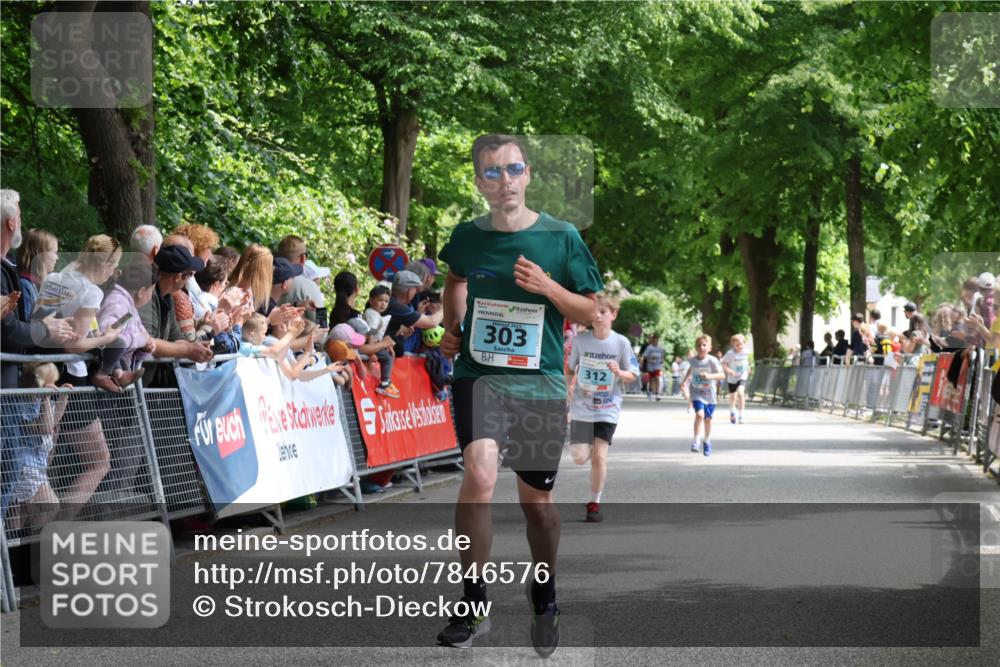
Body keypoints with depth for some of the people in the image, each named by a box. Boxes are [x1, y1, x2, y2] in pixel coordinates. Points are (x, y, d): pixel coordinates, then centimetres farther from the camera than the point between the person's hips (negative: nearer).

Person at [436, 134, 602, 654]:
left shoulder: (561, 237, -5)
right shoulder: (468, 236, 1)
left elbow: (589, 312, 1)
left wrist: (548, 287, -16)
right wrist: (452, 328, 11)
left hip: (540, 381, 0)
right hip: (479, 372, 0)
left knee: (536, 499, 10)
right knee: (479, 475, -24)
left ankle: (544, 600, 35)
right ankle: (474, 604, -11)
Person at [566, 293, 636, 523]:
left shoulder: (621, 342, -7)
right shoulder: (580, 340, -3)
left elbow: (632, 375, -1)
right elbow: (571, 369, 10)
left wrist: (619, 372, -21)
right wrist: (569, 387, -6)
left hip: (608, 410, -2)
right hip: (582, 407, 2)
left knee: (599, 457, -11)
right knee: (579, 457, -3)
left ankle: (594, 503, 5)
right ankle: (588, 444, 34)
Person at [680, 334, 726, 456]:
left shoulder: (712, 361, -14)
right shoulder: (693, 360, -4)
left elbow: (722, 375, -21)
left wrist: (710, 376, -36)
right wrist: (684, 381, 12)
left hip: (709, 394, 0)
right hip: (696, 392, 0)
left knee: (708, 418, 11)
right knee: (700, 414, -22)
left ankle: (707, 442, 34)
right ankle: (696, 441, -16)